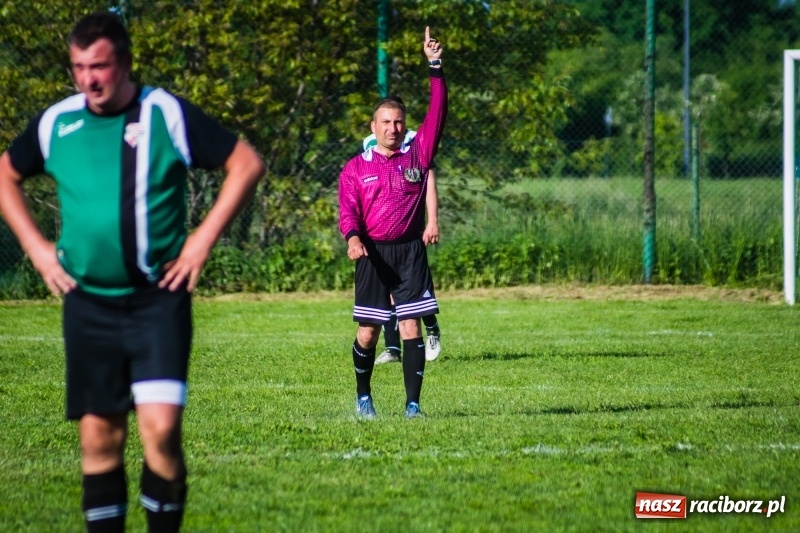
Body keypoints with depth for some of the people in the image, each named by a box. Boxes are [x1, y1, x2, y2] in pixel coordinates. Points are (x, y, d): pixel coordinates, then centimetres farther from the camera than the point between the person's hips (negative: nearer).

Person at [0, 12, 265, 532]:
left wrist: (204, 238, -7)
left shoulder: (169, 115, -6)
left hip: (159, 298, -3)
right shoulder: (56, 123, 4)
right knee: (99, 438, 5)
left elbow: (247, 163, -2)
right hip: (89, 303, 3)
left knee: (161, 428, -15)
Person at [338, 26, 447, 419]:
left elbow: (437, 113, 2)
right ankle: (363, 398, 19)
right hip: (373, 253, 0)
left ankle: (412, 403, -2)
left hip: (410, 251, 0)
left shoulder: (417, 154, 8)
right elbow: (347, 209, -2)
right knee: (368, 331, 1)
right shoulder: (356, 168, 6)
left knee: (411, 328, -4)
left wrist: (435, 67, -5)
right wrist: (352, 237, -22)